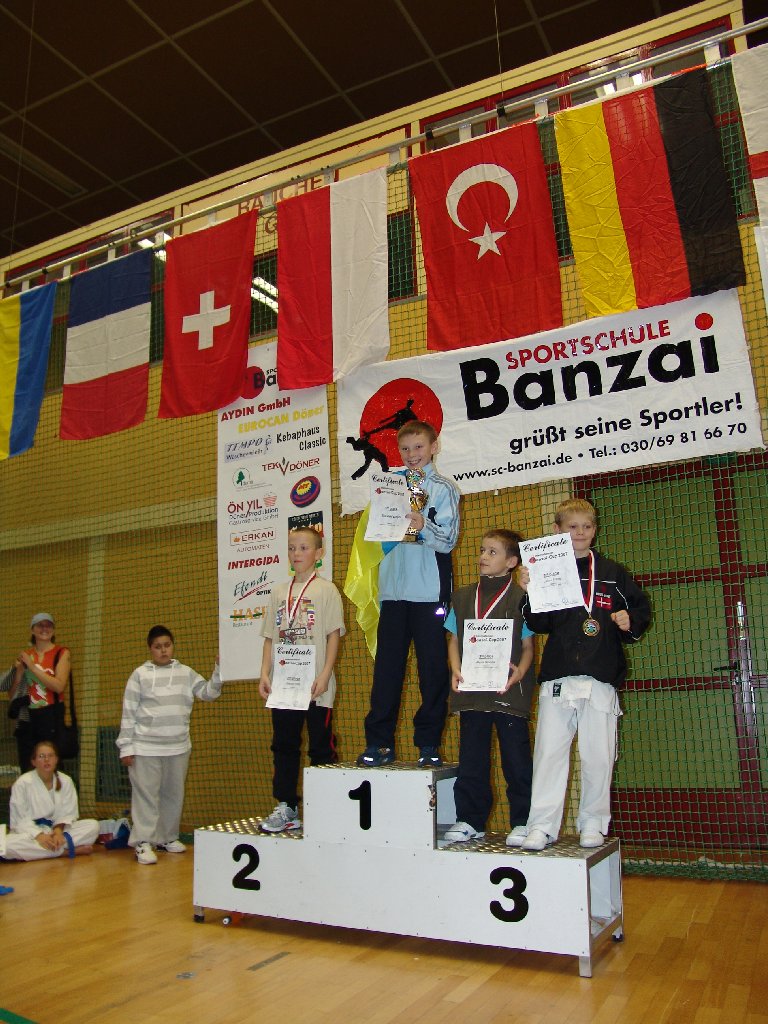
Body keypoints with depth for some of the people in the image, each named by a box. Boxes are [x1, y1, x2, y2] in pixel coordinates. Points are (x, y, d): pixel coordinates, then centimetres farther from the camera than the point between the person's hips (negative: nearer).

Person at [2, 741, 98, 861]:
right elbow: (21, 819, -13)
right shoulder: (22, 783, -11)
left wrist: (58, 830, -23)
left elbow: (67, 813, -2)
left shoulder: (65, 781, -2)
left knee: (93, 826, -17)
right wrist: (39, 835, -28)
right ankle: (65, 851, -28)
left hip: (56, 829, 2)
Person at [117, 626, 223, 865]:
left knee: (174, 794, 13)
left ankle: (168, 837, 26)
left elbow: (208, 692, 2)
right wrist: (126, 746, -4)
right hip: (145, 747, -3)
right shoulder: (140, 675, -1)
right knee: (146, 794, -2)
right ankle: (143, 842, 5)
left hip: (178, 747, 4)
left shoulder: (186, 673, 7)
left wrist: (219, 670, -12)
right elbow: (129, 713, -1)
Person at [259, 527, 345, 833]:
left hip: (315, 686, -5)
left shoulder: (326, 590, -2)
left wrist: (324, 675, -14)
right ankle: (286, 808, 19)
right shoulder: (279, 592, 12)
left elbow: (333, 635, -6)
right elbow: (270, 637, 13)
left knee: (321, 747, 2)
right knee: (284, 746, 10)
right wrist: (265, 674, 3)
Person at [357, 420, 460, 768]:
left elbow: (448, 541, -6)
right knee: (387, 664, 2)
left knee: (433, 666, 0)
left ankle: (428, 744, 10)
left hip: (430, 589, -3)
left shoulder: (445, 488, 4)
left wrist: (423, 527, -24)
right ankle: (379, 742, 9)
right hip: (394, 586, 3)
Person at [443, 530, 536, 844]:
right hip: (471, 691, 4)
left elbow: (528, 645, -1)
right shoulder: (462, 596, 11)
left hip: (509, 691, -4)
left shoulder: (520, 598, -2)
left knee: (516, 759, 3)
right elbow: (454, 639, 13)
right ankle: (470, 820, 22)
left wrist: (519, 671, -19)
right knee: (471, 759, 11)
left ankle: (523, 821, 16)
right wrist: (456, 670, -3)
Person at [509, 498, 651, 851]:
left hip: (601, 679, 0)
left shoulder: (612, 574, 9)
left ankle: (593, 824, 20)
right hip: (557, 679, 0)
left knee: (598, 756, 5)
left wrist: (631, 622, -6)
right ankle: (541, 827, 5)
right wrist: (528, 593, -12)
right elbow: (539, 625, 3)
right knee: (548, 753, -1)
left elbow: (641, 607, 15)